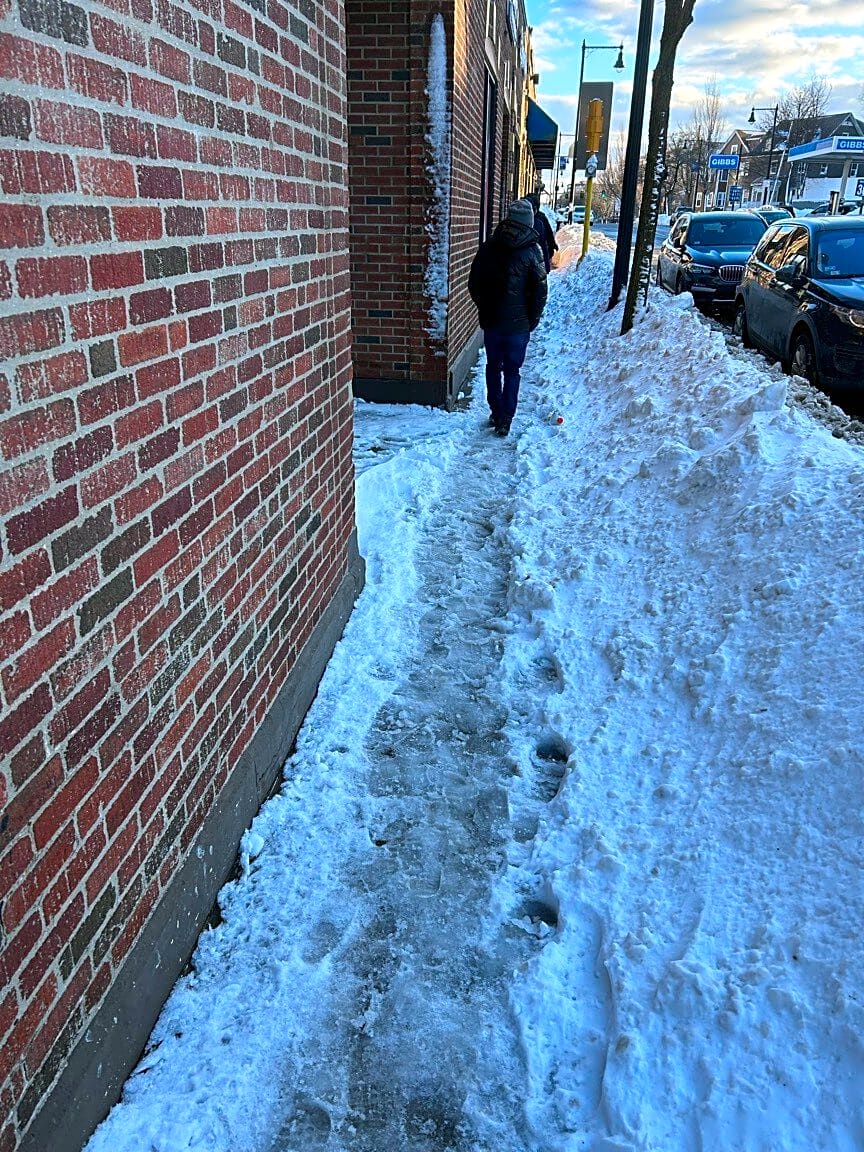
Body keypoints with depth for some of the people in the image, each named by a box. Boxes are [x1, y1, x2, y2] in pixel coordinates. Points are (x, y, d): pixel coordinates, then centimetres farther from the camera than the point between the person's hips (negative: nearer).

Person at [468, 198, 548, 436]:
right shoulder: (532, 250, -9)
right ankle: (505, 419, 6)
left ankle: (496, 413, 24)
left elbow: (473, 284, 3)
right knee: (512, 371, 7)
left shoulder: (488, 247, -1)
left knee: (493, 367, 17)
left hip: (491, 321, 3)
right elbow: (540, 292, -8)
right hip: (518, 324, -2)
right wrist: (532, 321, 4)